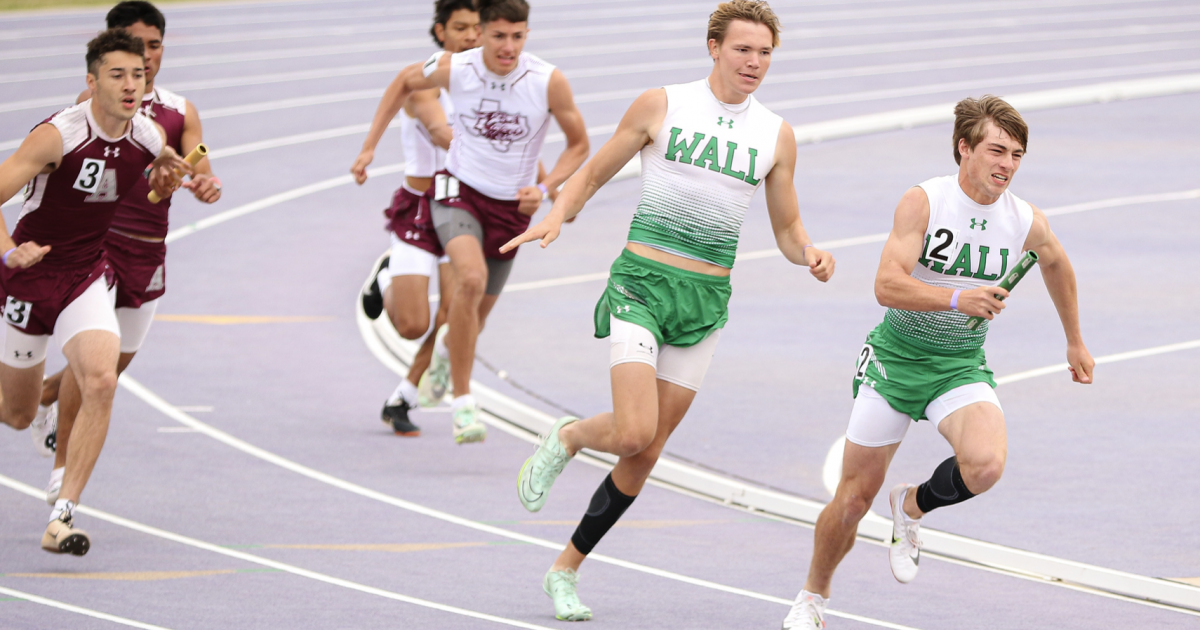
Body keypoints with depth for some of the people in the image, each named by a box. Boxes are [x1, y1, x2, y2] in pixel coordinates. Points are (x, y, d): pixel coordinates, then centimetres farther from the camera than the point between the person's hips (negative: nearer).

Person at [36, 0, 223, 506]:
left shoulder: (179, 112, 7)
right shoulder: (94, 103, -6)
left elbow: (199, 172, -4)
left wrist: (205, 184, -28)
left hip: (147, 252, 5)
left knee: (119, 362, 14)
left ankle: (45, 393, 44)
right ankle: (62, 471, -6)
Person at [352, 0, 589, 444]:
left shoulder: (549, 82, -16)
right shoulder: (453, 69, -14)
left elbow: (578, 144, -1)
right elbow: (405, 82, 8)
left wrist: (544, 189, -16)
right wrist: (369, 147, 8)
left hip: (511, 207, 2)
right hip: (459, 190, -2)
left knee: (473, 312, 15)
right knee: (471, 279, -31)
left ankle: (447, 345, 56)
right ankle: (462, 402, -22)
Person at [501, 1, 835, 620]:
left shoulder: (776, 135, 7)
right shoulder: (661, 105, -2)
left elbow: (787, 231, 15)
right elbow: (592, 175, 6)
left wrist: (809, 255, -7)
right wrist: (556, 215, -12)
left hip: (706, 300, 4)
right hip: (641, 283, -4)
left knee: (645, 454, 4)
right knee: (634, 432, -21)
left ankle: (566, 568, 20)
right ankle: (565, 439, 14)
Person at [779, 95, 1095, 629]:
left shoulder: (1027, 223, -5)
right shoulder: (923, 202, -16)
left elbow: (1056, 263, 19)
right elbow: (887, 285, -25)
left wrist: (1075, 341, 28)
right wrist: (957, 298, -39)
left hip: (960, 366, 2)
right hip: (895, 358, -2)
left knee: (986, 464, -28)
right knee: (854, 497, 3)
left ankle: (913, 506, 5)